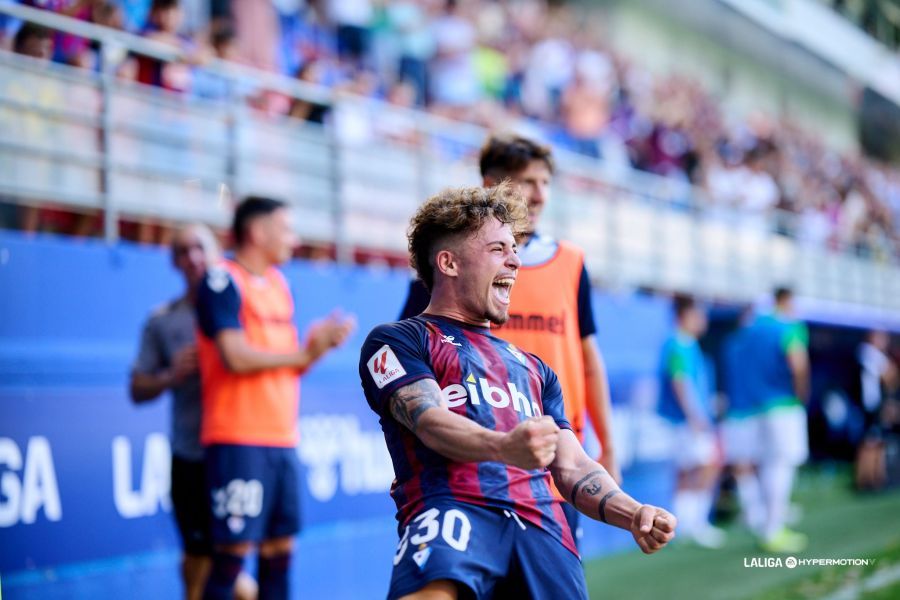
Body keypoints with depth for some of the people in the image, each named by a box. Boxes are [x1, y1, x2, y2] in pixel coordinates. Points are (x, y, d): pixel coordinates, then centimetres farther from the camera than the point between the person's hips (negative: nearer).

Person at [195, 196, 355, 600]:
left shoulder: (278, 283, 18)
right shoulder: (222, 281, -8)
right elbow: (236, 357, -18)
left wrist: (320, 344, 1)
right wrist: (302, 353, -7)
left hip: (282, 438, 8)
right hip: (238, 440, -8)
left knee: (280, 545, 9)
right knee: (235, 547, -8)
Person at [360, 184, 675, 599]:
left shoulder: (533, 368, 33)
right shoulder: (396, 342, 13)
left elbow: (571, 468, 25)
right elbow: (430, 422, -7)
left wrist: (633, 514, 4)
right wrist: (504, 448, -28)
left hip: (542, 524, 6)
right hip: (455, 509, -6)